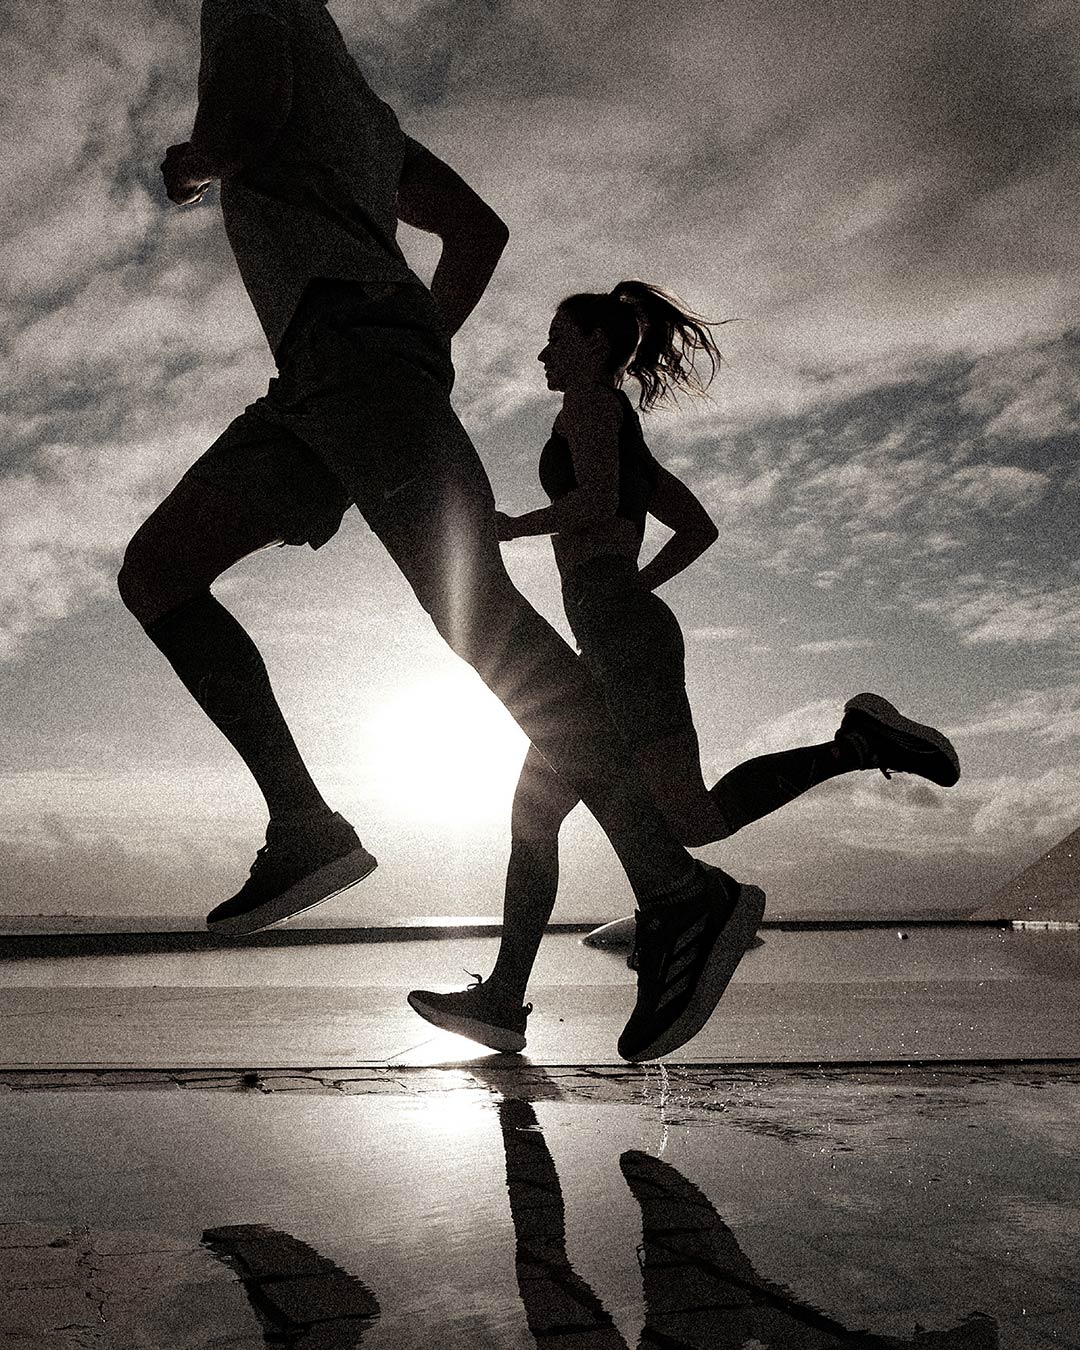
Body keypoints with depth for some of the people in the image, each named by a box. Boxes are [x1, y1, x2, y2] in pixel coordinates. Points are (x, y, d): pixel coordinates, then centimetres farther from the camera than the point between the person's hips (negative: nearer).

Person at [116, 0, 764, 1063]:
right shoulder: (360, 109, 38)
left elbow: (244, 114, -10)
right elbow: (480, 230, 35)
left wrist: (192, 163, 13)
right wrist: (425, 359, 30)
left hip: (348, 332, -9)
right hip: (316, 384, 9)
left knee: (471, 607, -25)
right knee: (151, 574, 4)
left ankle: (677, 888, -29)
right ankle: (304, 827, -8)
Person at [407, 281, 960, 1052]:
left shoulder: (592, 396, 3)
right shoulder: (628, 440, 28)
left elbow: (596, 502, -13)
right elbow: (700, 529, 28)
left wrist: (511, 526, 0)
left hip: (618, 630, -10)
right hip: (617, 642, 10)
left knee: (689, 821, -18)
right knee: (533, 814, 7)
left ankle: (861, 740, -13)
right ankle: (503, 1000, 8)